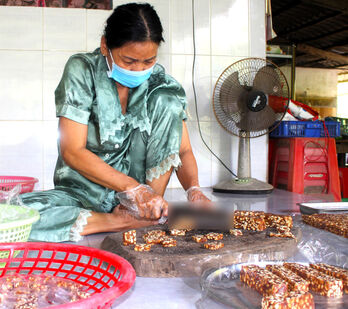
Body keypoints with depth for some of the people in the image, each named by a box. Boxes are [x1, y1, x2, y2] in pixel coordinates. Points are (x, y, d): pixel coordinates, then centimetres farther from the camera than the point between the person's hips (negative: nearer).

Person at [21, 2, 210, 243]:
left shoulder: (162, 83, -5)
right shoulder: (82, 70, -13)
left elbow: (183, 150, -2)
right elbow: (72, 152, -18)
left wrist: (194, 189, -24)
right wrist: (135, 189, -28)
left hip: (142, 182, 2)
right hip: (84, 189, -1)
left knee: (167, 100, -17)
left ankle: (150, 210, -17)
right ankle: (130, 220, -22)